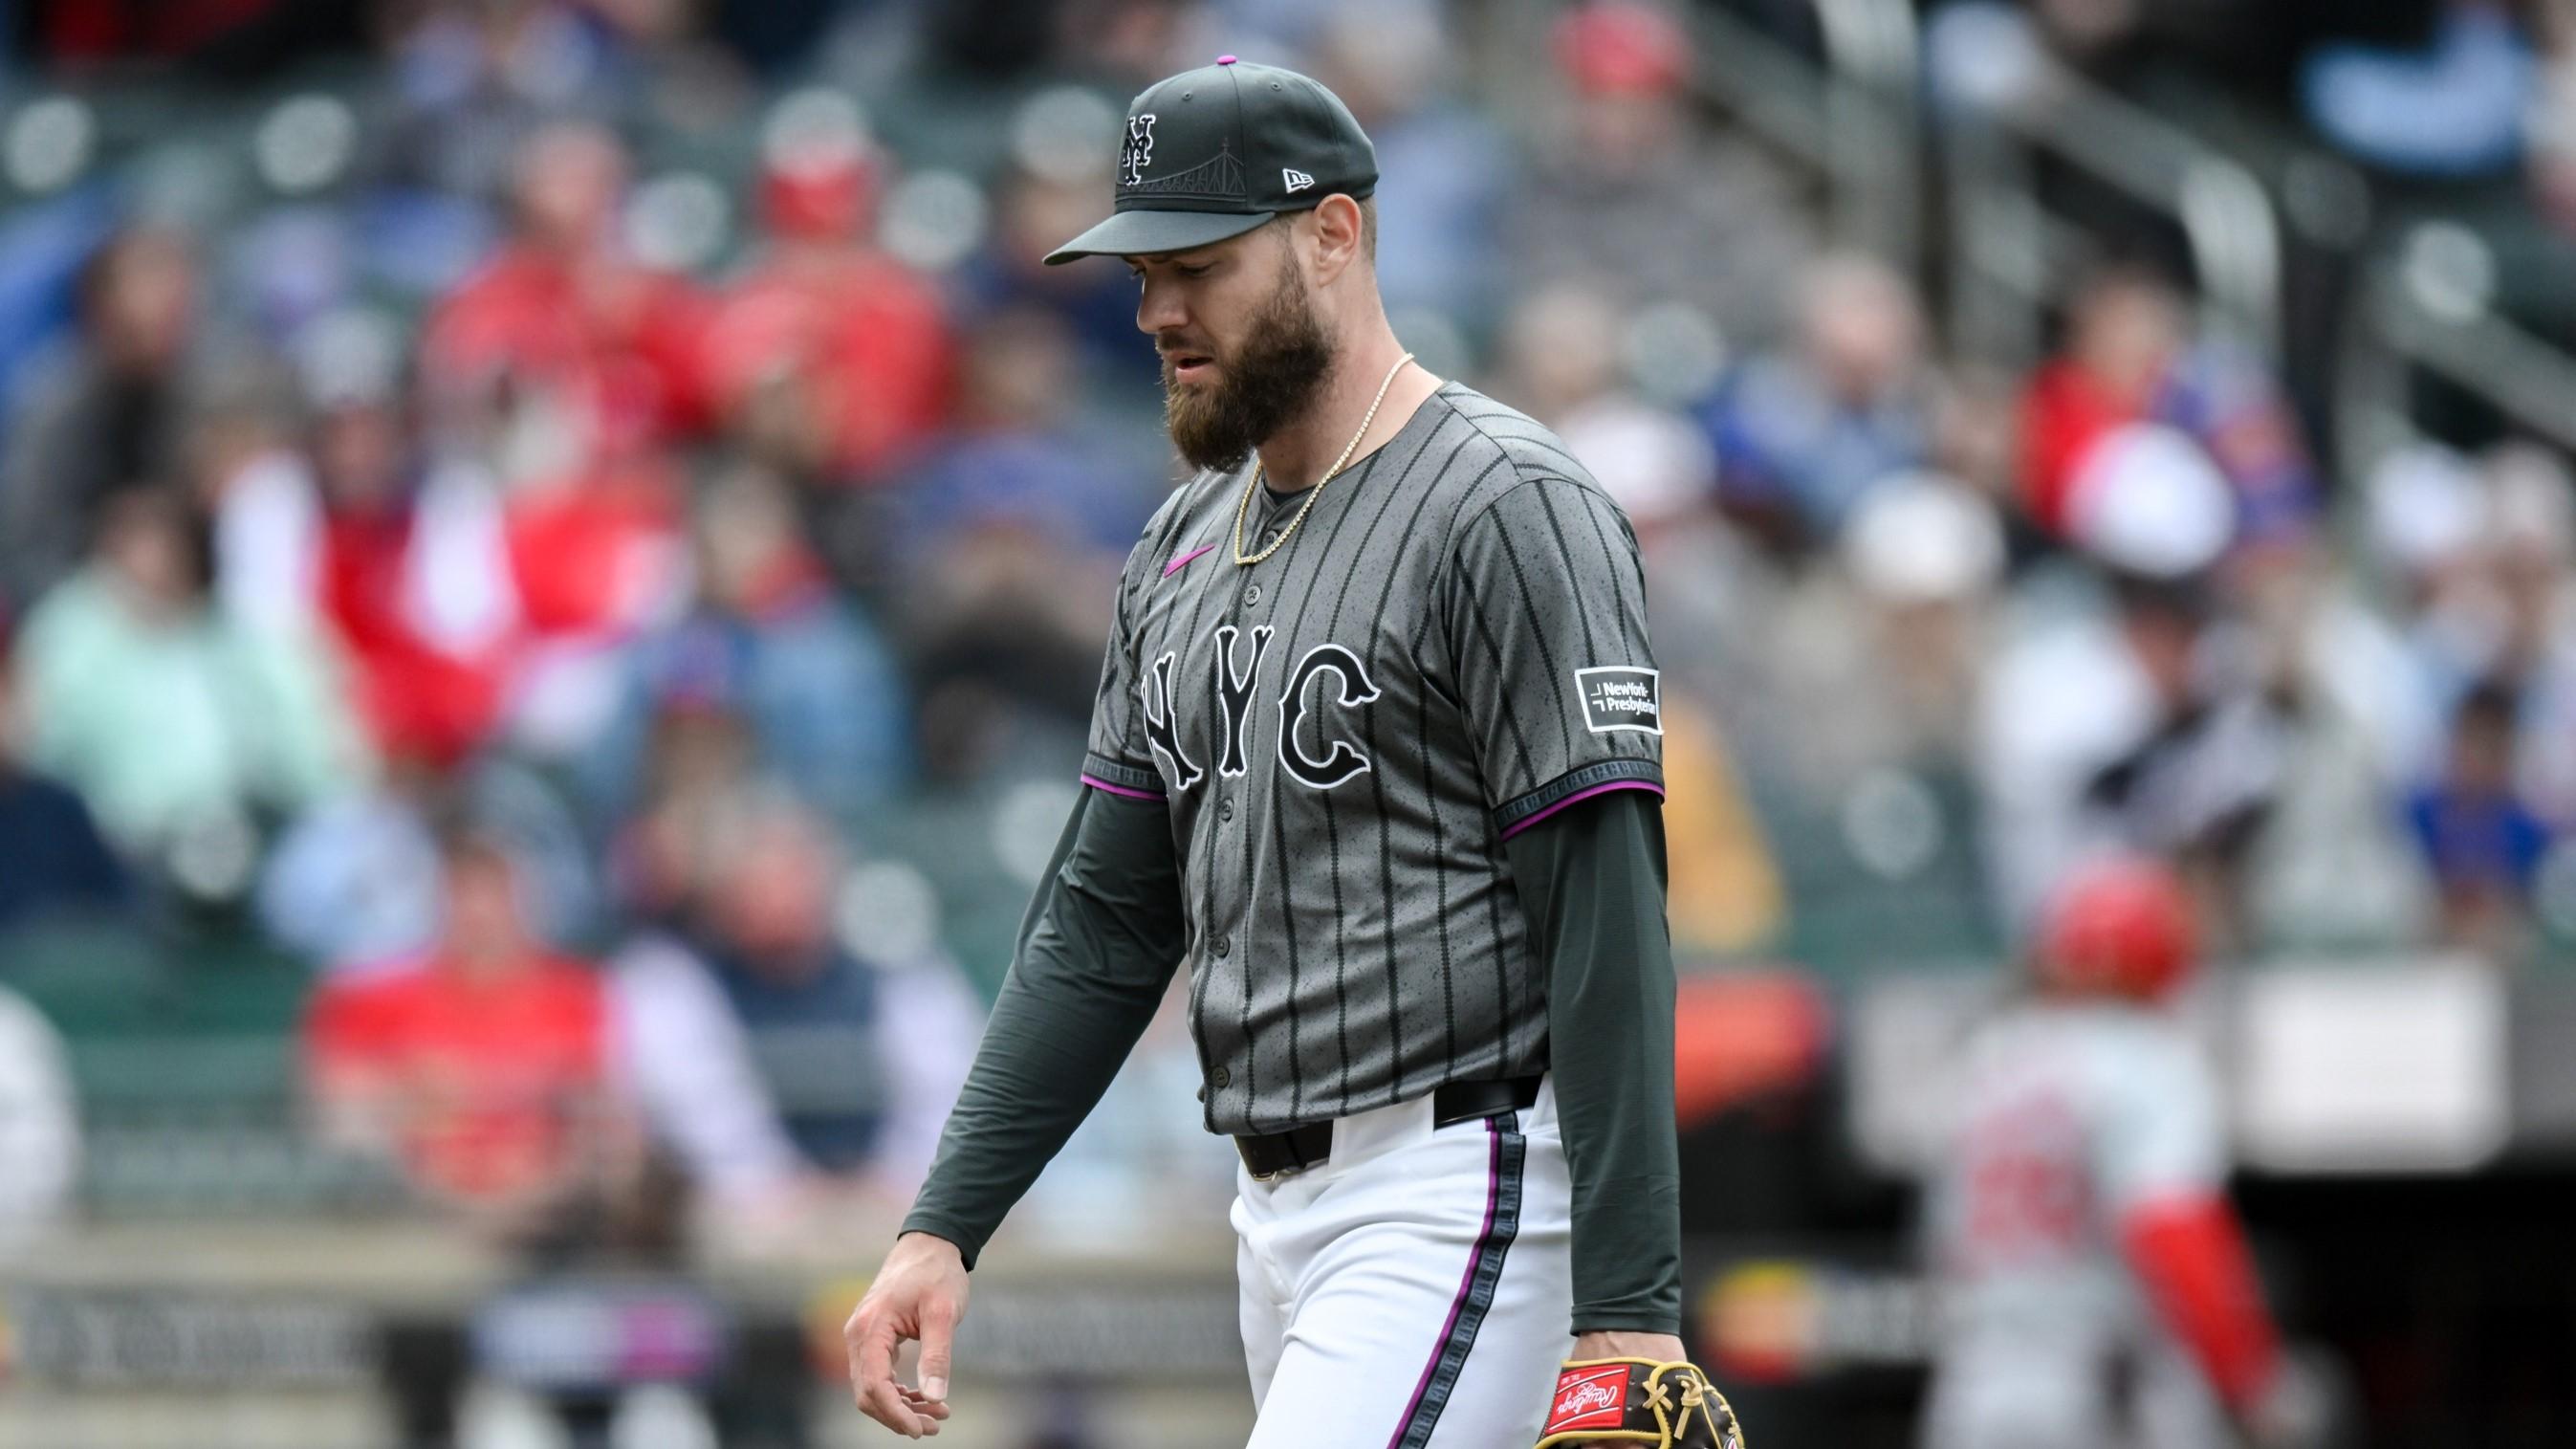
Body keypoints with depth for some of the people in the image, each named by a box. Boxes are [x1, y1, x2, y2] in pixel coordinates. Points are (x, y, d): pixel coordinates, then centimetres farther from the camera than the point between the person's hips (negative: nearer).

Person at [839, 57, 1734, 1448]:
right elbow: (1103, 924, 18)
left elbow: (1607, 928, -17)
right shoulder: (1187, 546, 15)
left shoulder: (1509, 512, -11)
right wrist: (941, 1227, 7)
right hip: (1281, 1215, 9)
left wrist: (1626, 1315, -24)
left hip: (1469, 1197, -9)